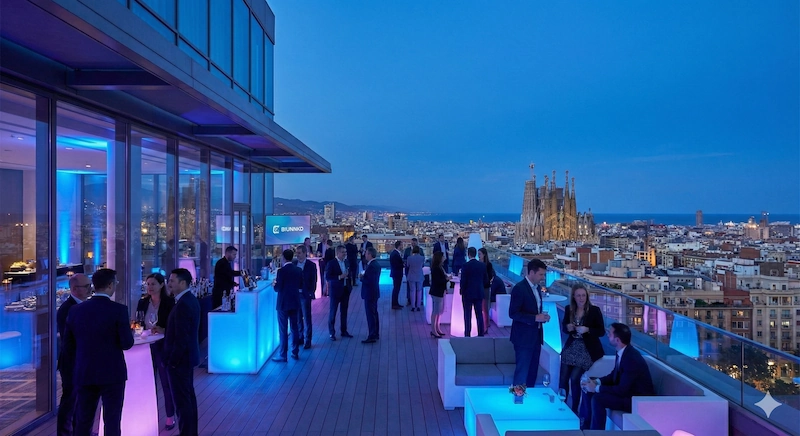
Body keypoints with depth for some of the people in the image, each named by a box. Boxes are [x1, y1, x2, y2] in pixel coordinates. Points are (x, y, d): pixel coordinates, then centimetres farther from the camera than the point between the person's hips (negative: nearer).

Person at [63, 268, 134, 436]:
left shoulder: (76, 310, 1)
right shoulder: (118, 309, -14)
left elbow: (68, 346, 8)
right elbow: (127, 344, -13)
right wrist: (129, 333, 8)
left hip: (84, 373, 5)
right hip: (112, 373, -4)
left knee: (83, 421, 15)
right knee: (112, 421, 4)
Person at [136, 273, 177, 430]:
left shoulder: (169, 302, -9)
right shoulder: (143, 302, 4)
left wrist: (163, 330, -25)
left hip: (163, 347, -4)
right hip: (146, 347, 4)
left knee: (166, 383, 7)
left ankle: (170, 416, 20)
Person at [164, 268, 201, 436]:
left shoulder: (183, 304, -24)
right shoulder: (190, 299, 8)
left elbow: (181, 338, -24)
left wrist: (172, 360, -17)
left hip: (180, 358, -10)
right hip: (188, 355, 10)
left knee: (182, 399, 0)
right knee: (189, 395, 18)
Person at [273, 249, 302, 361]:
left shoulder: (281, 271, -15)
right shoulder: (298, 270, 1)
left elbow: (277, 289, -14)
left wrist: (274, 284, 7)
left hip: (283, 303, -5)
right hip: (295, 303, 5)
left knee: (283, 330, 1)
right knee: (294, 328, 12)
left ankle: (282, 355, 6)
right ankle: (295, 353, 19)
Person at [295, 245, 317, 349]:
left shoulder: (311, 265, -3)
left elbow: (313, 280, -3)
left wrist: (311, 293, -9)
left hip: (305, 295, -4)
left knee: (306, 318, 0)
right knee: (298, 318, 11)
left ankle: (307, 340, 6)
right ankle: (299, 337, 23)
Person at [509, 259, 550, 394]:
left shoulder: (537, 287, 11)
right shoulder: (519, 288, -16)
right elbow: (513, 313, -20)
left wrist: (542, 316, 0)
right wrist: (535, 318, -22)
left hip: (536, 336, 8)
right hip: (524, 337, -8)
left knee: (532, 372, 15)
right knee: (522, 372, 0)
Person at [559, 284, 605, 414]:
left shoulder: (595, 310, -10)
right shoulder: (568, 309, 0)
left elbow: (602, 332, -8)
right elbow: (563, 327, 11)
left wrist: (587, 330, -24)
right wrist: (567, 327, -12)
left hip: (587, 350, -4)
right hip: (571, 348, 4)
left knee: (575, 379, -12)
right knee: (563, 379, -2)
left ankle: (574, 410, 9)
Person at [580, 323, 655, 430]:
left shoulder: (632, 359, -29)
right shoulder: (622, 352, -2)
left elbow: (622, 390, -28)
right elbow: (614, 375, 11)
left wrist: (597, 388, -20)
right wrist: (596, 381, -5)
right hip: (627, 390, 10)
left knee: (597, 398, -26)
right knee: (589, 389, 3)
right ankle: (585, 427, 12)